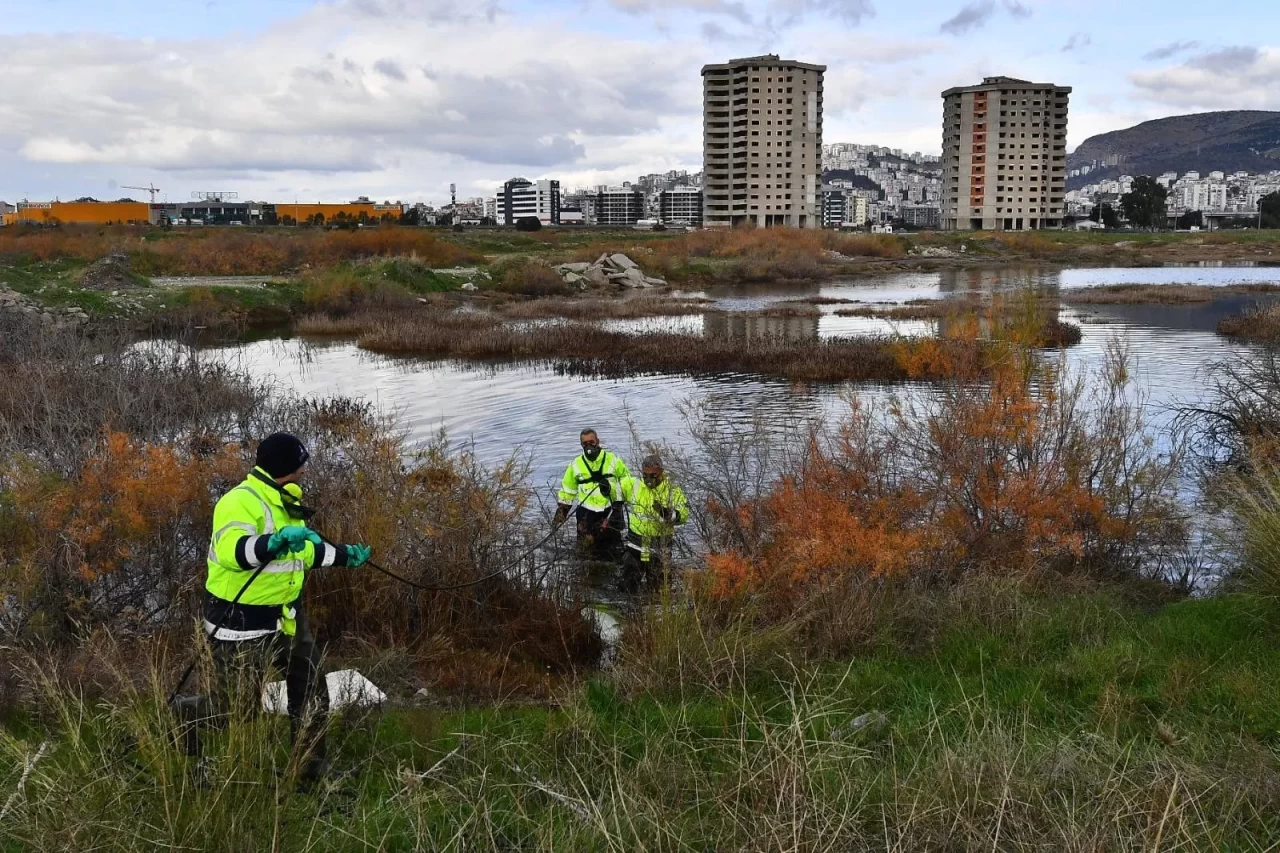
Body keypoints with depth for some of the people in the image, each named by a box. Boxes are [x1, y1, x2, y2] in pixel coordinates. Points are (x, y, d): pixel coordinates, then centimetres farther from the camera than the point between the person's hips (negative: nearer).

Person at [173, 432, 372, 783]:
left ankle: (311, 765, 29)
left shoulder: (284, 502, 9)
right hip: (242, 622, -9)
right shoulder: (239, 502, -22)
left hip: (286, 615, 9)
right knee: (236, 706, 3)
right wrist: (277, 540, -51)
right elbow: (231, 551, -39)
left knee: (311, 690, 15)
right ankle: (185, 717, 33)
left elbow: (302, 552, 23)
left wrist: (343, 555, 24)